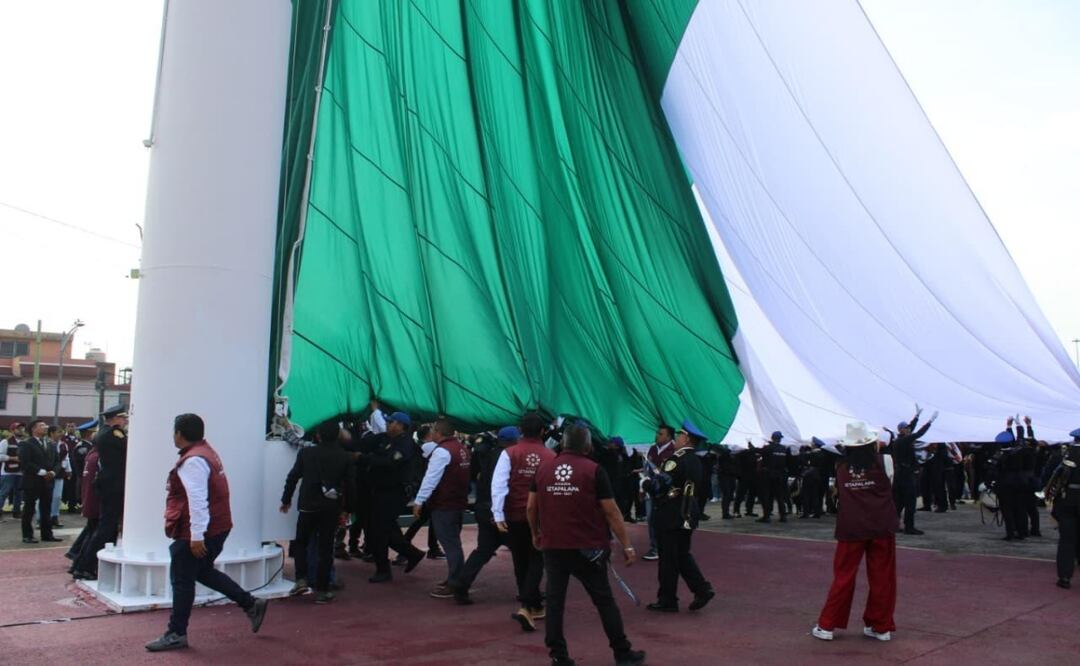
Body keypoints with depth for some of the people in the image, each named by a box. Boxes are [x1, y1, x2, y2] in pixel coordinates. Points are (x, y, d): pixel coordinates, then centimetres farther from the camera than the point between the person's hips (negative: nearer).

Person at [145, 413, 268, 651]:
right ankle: (251, 605, 21)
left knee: (182, 580, 3)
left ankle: (176, 634, 15)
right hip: (216, 528, 10)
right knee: (203, 572, 21)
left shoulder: (192, 461, -21)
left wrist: (196, 536, -27)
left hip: (195, 534, -10)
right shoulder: (206, 452, 12)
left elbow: (197, 500, -27)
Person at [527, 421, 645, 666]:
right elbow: (611, 512, -9)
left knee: (555, 601, 10)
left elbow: (531, 507, 7)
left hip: (553, 546, 3)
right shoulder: (594, 470, -8)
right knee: (604, 601, 9)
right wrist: (627, 546, -3)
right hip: (587, 547, -2)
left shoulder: (544, 469, 2)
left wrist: (535, 533, 23)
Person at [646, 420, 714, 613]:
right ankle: (702, 589, 11)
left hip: (672, 517, -8)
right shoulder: (696, 461, 9)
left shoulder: (676, 460, -19)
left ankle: (667, 600, 11)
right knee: (682, 554, 19)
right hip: (689, 515, 9)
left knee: (668, 559, 2)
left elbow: (657, 486, -24)